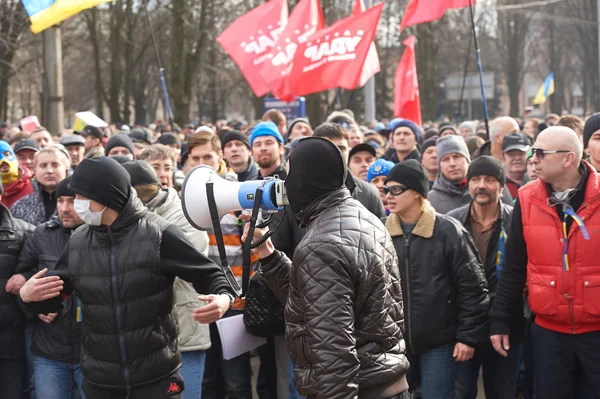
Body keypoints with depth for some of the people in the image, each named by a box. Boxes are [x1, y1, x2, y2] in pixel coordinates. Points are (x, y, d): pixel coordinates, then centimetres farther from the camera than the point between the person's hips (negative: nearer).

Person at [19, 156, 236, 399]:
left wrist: (223, 298, -28)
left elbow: (209, 274, -7)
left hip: (156, 376, -4)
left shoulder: (158, 234, -11)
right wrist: (27, 295, -11)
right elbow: (50, 300, 11)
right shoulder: (77, 242, 4)